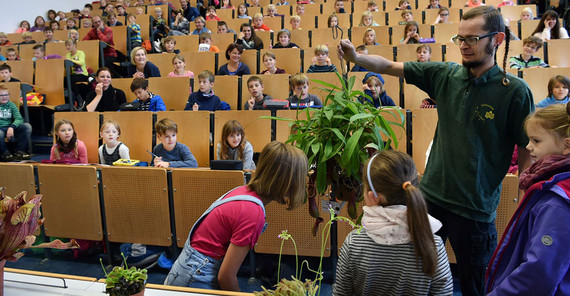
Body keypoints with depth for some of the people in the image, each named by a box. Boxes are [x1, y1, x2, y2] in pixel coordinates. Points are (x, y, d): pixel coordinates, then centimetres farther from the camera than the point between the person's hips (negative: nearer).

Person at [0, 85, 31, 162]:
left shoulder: (11, 105, 11)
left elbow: (19, 119, -1)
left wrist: (11, 127, -23)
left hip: (10, 129, 4)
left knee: (27, 126, -20)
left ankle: (19, 151, -15)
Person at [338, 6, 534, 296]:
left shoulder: (515, 91, -11)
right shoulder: (445, 75, -1)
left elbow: (527, 150, -7)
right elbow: (389, 67, -3)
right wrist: (355, 57, -20)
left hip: (476, 209, -3)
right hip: (431, 196, 4)